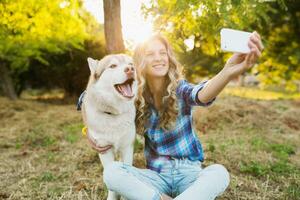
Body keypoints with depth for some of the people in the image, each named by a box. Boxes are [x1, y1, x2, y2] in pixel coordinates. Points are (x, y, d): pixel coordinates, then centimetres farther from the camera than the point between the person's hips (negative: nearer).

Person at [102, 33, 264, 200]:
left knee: (219, 173, -33)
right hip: (157, 176, 2)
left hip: (188, 172, -1)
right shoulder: (135, 99, -4)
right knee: (111, 172, -24)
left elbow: (201, 95, -35)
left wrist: (229, 72, -57)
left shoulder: (179, 89, -10)